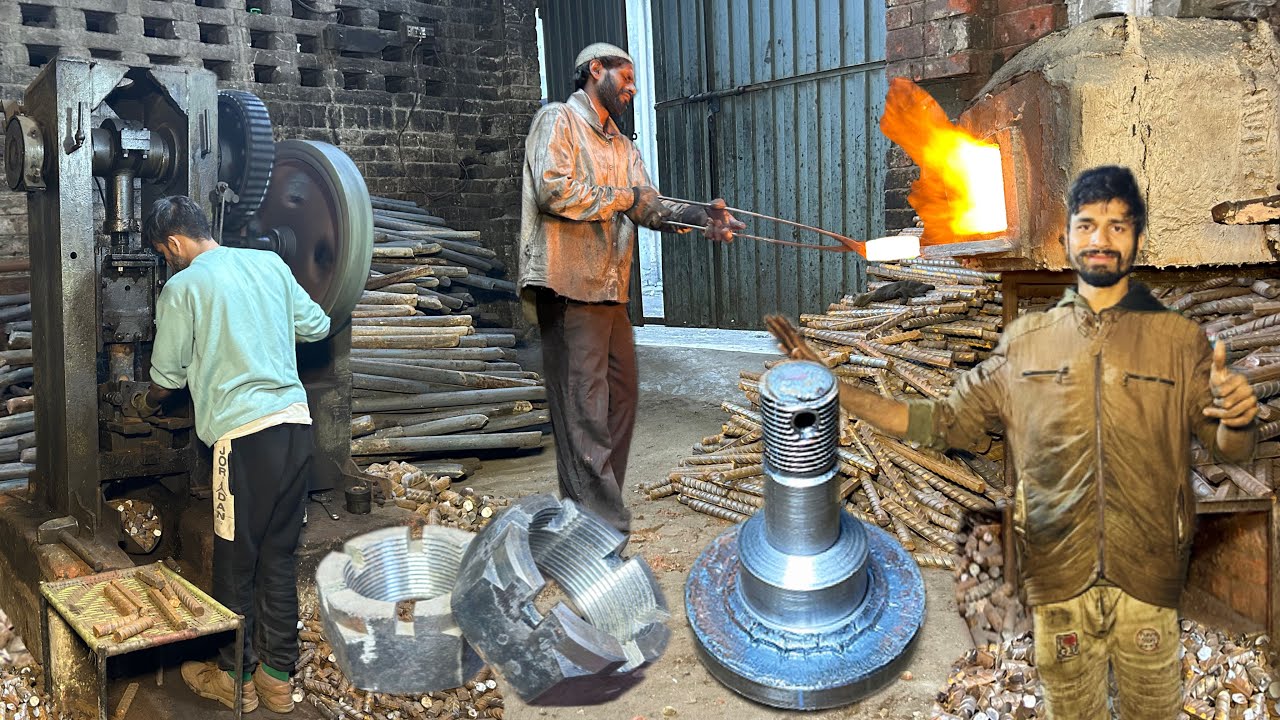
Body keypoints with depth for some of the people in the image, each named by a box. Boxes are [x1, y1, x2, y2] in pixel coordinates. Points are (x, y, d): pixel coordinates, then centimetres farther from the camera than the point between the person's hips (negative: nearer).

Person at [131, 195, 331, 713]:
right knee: (279, 556, 14)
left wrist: (143, 405, 27)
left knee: (235, 561, 10)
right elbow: (317, 326, 16)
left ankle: (233, 678, 24)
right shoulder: (269, 263, 11)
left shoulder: (182, 288, -3)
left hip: (245, 435, -5)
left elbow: (169, 376, 5)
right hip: (296, 422, 6)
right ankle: (277, 678, 23)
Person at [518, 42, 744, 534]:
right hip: (571, 289, -9)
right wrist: (621, 197, -8)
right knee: (585, 415, -8)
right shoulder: (558, 120, -2)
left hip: (611, 290, 9)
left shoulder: (623, 147, 22)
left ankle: (594, 512, 25)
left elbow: (648, 205, 8)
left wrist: (697, 217, -10)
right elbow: (553, 189, -18)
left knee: (620, 400, 14)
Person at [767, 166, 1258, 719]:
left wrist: (1238, 419, -26)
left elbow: (1230, 450, -1)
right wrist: (833, 391, -6)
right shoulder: (1025, 342, 2)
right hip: (1057, 577, 1)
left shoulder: (1179, 340, -1)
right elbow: (944, 422, 2)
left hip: (1147, 578, -1)